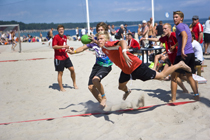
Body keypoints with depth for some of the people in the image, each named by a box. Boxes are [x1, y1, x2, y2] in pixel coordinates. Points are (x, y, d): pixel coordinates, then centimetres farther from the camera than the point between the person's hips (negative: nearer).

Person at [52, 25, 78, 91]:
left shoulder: (65, 37, 12)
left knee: (72, 69, 4)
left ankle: (74, 84, 22)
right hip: (58, 58, -6)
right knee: (60, 73, 0)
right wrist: (63, 46, -26)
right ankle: (61, 88, 10)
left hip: (65, 56, 7)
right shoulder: (56, 37, -11)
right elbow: (54, 46, -21)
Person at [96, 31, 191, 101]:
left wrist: (124, 53, -60)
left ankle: (180, 65, 17)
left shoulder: (108, 44, -24)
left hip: (135, 66, -9)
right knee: (121, 86, 24)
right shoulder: (104, 48, 5)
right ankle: (127, 91, 60)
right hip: (126, 70, 9)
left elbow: (122, 42, -45)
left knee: (161, 76, 1)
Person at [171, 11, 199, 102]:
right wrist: (175, 46, 40)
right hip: (191, 53, 9)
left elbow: (185, 36, -27)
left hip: (183, 55, -9)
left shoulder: (180, 26, -8)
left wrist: (182, 49, -39)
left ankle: (173, 99, 2)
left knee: (174, 77, 1)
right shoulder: (186, 26, 20)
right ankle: (196, 95, 21)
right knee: (189, 76, 22)